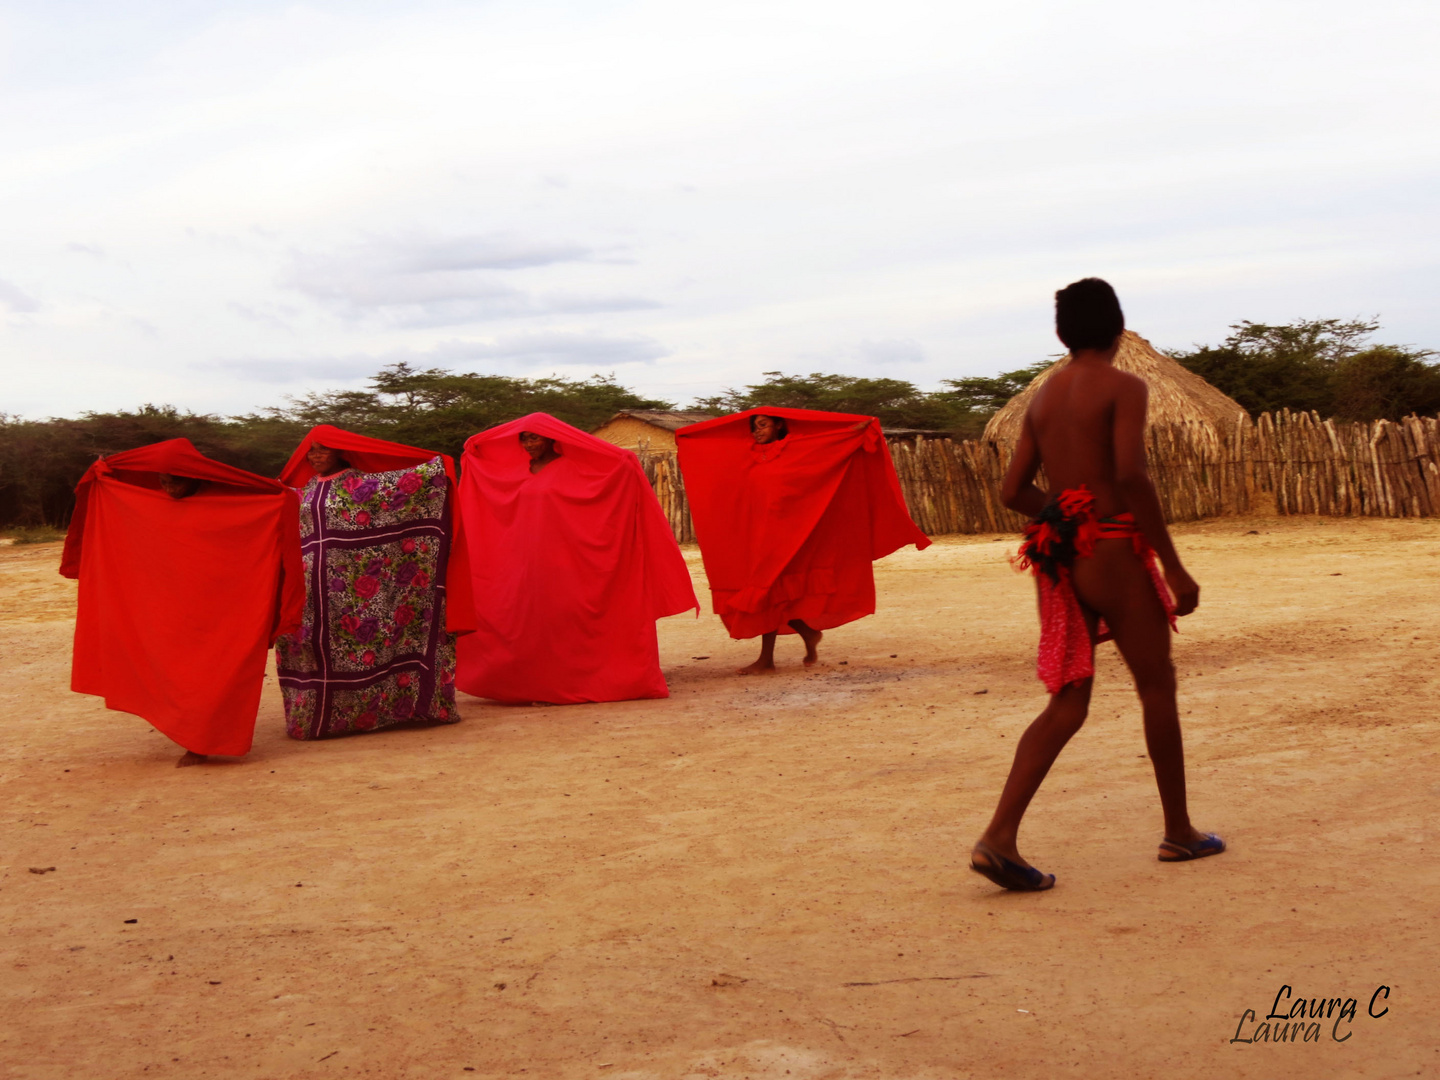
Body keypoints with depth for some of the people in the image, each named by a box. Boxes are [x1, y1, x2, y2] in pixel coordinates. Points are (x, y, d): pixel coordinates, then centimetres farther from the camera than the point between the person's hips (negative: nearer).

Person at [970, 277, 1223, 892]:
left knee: (1068, 703, 6)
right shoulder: (1123, 387, -6)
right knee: (1157, 685, 10)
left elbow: (1013, 492, 13)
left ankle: (1000, 837, -8)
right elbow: (1131, 475, -19)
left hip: (1058, 555, 6)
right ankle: (1179, 833, 22)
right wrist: (1173, 566, -17)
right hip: (1112, 548, -6)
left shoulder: (1043, 396, 14)